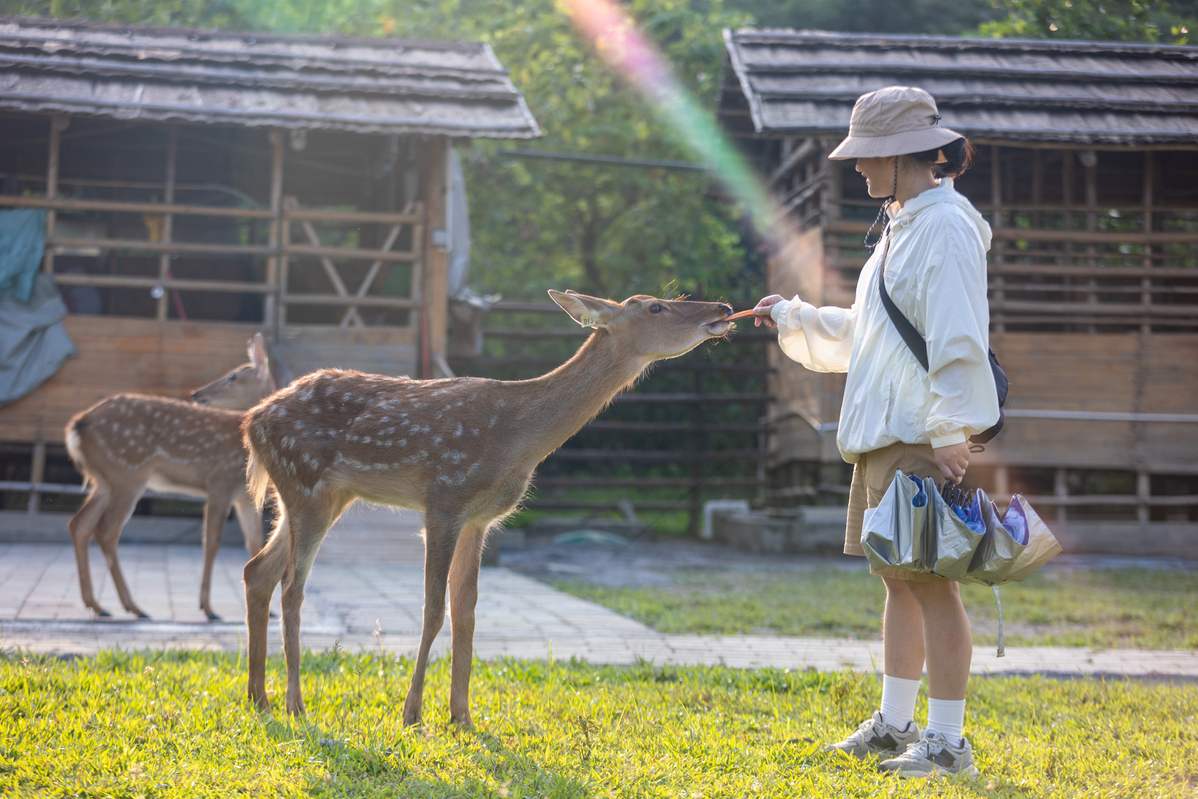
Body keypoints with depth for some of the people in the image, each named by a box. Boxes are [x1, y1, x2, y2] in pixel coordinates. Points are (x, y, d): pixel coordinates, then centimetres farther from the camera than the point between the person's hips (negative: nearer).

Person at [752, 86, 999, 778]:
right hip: (886, 436, 10)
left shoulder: (945, 225, -12)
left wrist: (951, 431, -23)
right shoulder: (903, 227, 19)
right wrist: (793, 317, 26)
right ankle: (896, 724, 24)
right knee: (898, 578, 14)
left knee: (929, 581, -7)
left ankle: (948, 741, -2)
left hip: (926, 437, -10)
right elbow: (862, 333, 28)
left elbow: (958, 340, -19)